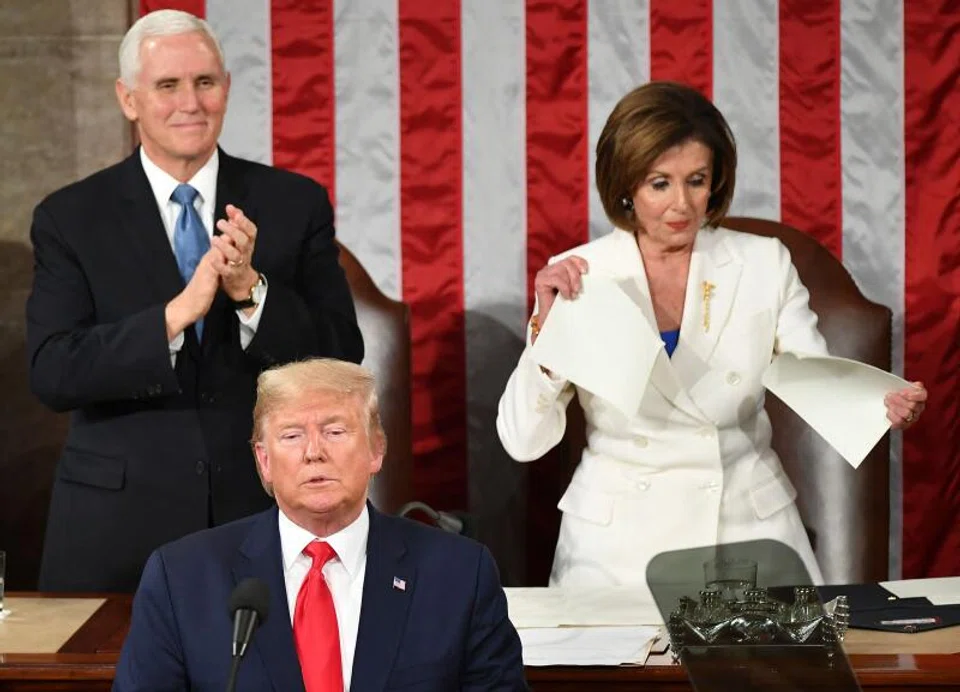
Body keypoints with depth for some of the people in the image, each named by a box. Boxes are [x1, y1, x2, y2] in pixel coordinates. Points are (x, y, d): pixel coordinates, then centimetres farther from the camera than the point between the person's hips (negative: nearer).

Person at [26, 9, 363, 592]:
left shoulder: (297, 204, 3)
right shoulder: (69, 219, 0)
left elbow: (342, 357, -2)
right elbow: (52, 374, -10)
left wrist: (251, 291, -18)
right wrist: (177, 313, -22)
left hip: (264, 516, 1)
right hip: (120, 527, -1)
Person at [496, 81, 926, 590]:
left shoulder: (765, 265, 3)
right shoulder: (576, 278, -2)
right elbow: (523, 441, -5)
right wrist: (547, 327, -18)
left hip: (750, 525, 1)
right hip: (620, 540, -1)